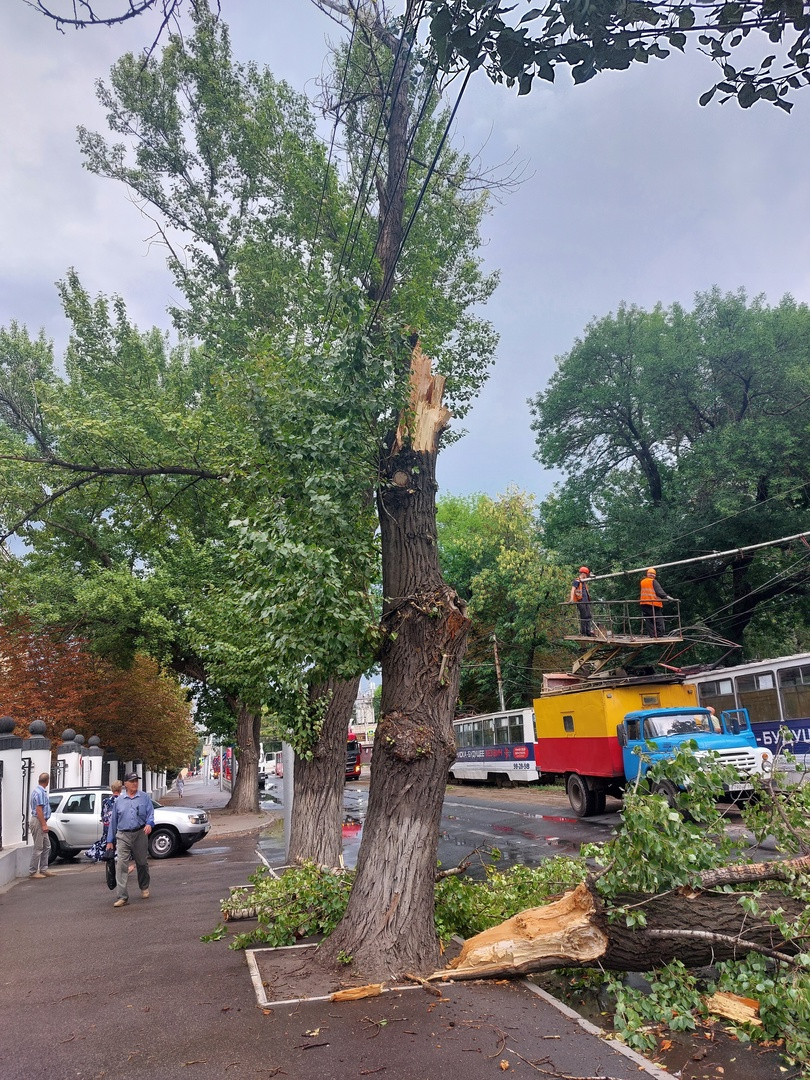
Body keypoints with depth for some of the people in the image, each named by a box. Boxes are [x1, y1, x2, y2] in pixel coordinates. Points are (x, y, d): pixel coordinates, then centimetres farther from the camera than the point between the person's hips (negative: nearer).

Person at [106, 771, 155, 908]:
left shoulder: (144, 797, 4)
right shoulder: (119, 800, 7)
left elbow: (151, 812, 0)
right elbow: (113, 820, 10)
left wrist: (149, 824, -22)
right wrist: (110, 841, 10)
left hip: (140, 834, 0)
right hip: (123, 836, 0)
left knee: (142, 863, 14)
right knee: (121, 865, -11)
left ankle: (144, 888, 37)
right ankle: (123, 897, -10)